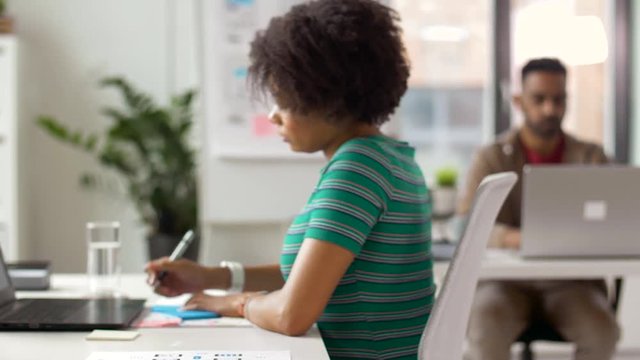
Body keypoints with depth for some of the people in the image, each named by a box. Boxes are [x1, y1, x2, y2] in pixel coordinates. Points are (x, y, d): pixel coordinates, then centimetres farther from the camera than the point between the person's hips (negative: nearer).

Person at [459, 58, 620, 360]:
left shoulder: (591, 157, 7)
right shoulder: (492, 158, 1)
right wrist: (513, 237, -34)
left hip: (570, 282, 2)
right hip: (506, 281, -1)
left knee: (601, 332, -30)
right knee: (487, 329, -34)